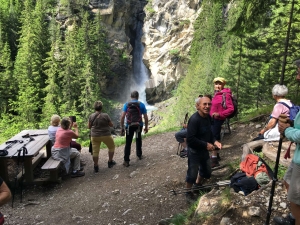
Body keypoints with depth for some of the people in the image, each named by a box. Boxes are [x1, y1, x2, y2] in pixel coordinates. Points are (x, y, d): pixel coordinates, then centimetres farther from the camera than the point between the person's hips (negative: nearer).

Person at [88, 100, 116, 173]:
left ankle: (96, 167, 11)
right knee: (111, 147, 21)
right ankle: (110, 162, 28)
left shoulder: (91, 116, -5)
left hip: (94, 136, 2)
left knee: (95, 151, 8)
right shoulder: (105, 115, -13)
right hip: (106, 135, -2)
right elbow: (111, 125, -5)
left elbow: (89, 127, 5)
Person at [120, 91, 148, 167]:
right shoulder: (142, 105, 0)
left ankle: (126, 160, -4)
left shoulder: (127, 104, -2)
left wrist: (122, 127, -4)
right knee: (138, 139, 25)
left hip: (129, 126, -1)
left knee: (128, 143, 1)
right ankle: (139, 155, 36)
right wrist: (146, 127, 9)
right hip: (139, 125, 1)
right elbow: (145, 117, 0)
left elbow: (122, 116, -9)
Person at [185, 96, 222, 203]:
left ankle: (198, 185, 51)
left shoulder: (208, 117, 0)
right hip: (194, 152, -8)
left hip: (204, 151, 8)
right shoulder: (194, 119, -27)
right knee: (192, 174, 7)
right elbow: (190, 139, -29)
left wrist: (214, 141, -4)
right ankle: (188, 192, 32)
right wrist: (206, 145, -24)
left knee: (207, 171, 24)